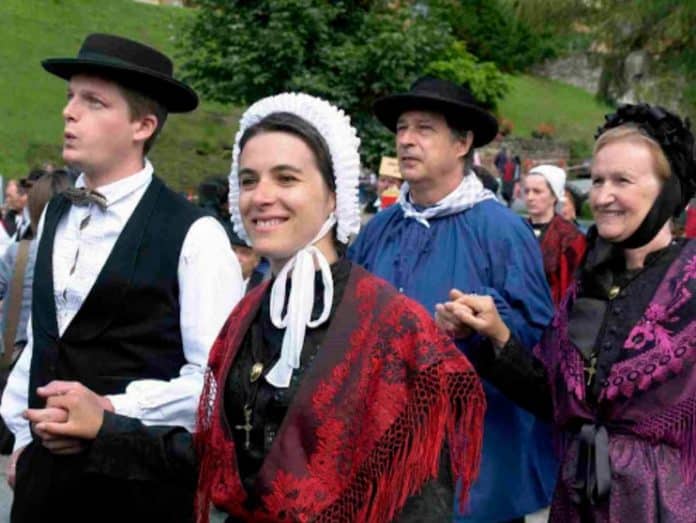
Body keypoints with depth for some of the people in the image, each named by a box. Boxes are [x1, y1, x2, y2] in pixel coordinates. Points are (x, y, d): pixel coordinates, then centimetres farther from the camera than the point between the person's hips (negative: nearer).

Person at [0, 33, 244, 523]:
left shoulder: (193, 235, -13)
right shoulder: (56, 216, 7)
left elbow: (218, 375, -15)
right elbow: (40, 339, 14)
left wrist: (110, 409, -18)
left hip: (142, 481, -5)